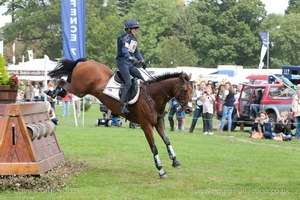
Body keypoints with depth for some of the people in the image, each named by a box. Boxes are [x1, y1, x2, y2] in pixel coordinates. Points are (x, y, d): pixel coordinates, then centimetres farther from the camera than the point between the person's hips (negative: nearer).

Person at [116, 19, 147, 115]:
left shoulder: (133, 39, 20)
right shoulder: (126, 37, -8)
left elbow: (136, 51, 29)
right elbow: (124, 49, -24)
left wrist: (142, 60, 17)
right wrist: (131, 59, -39)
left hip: (130, 63, 9)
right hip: (123, 61, -9)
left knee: (142, 80, 6)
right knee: (128, 83, -23)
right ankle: (123, 105, -29)